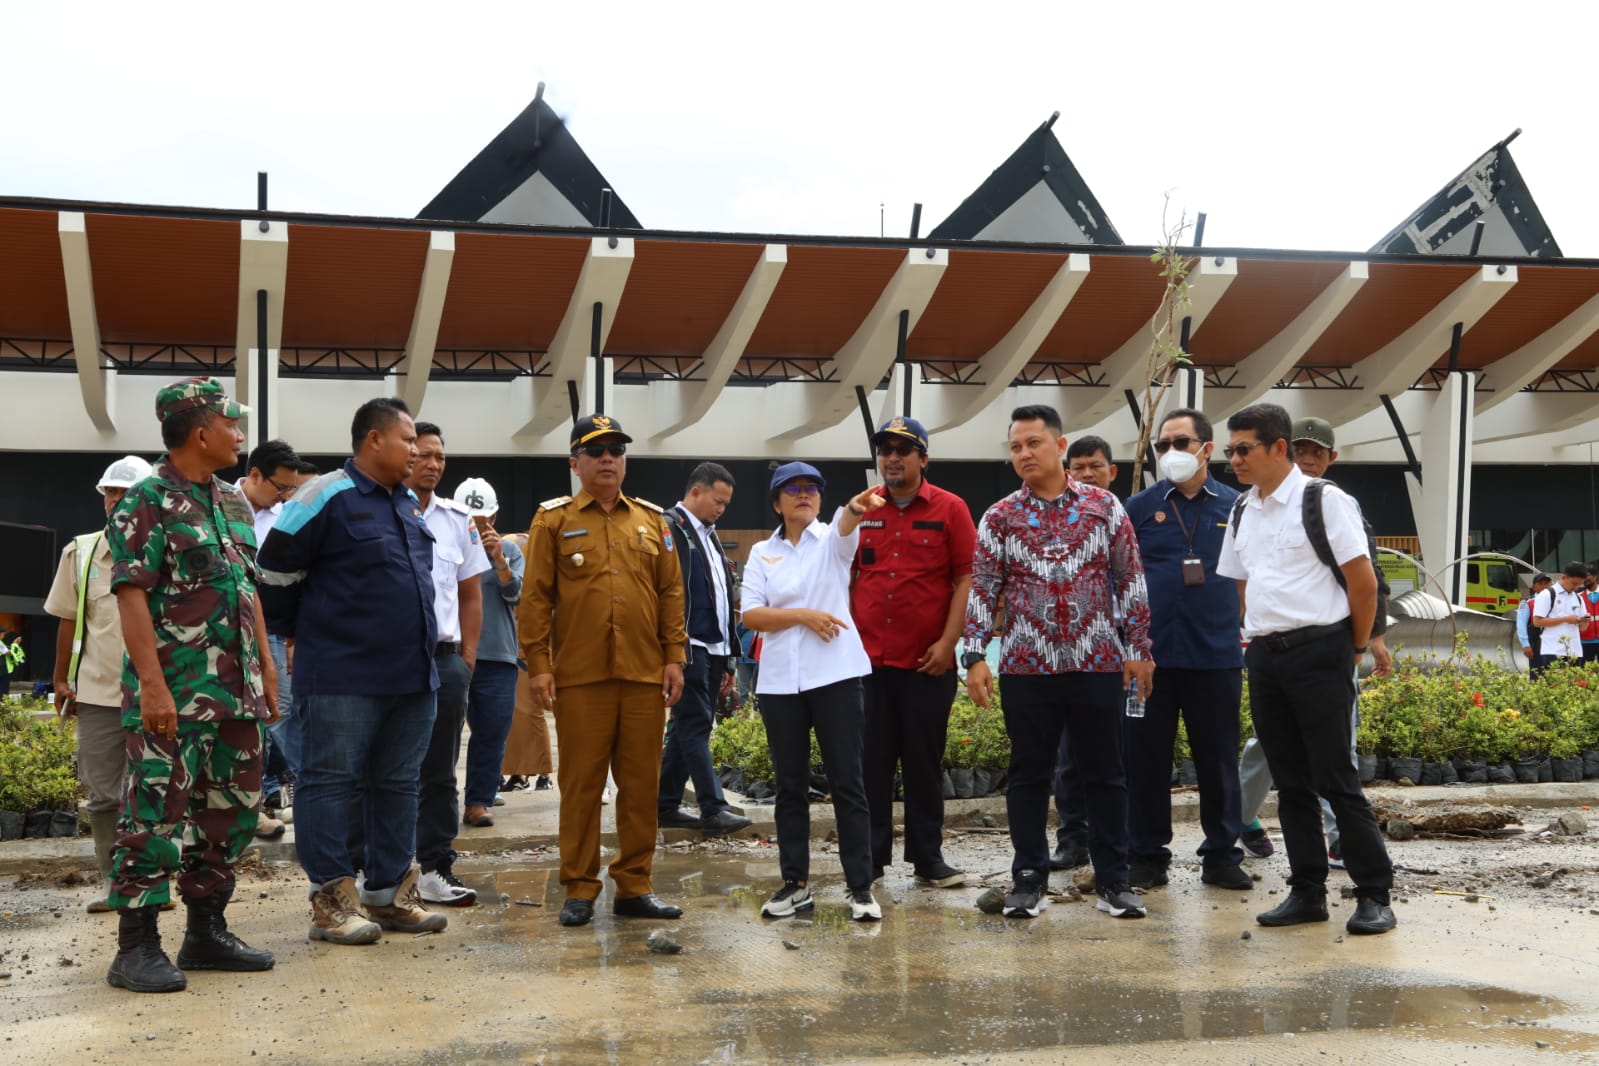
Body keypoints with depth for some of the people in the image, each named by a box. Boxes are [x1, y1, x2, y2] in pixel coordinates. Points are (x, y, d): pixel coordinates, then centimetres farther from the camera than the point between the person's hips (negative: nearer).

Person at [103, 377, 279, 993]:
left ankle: (206, 932, 22)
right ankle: (136, 947, 2)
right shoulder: (147, 503, -8)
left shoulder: (234, 504, 16)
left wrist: (266, 669, 15)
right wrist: (152, 684, -21)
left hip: (237, 692, 8)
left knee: (230, 813, 11)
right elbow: (131, 596, -14)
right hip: (174, 695, -8)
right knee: (156, 815, -5)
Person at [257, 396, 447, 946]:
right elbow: (276, 570, -8)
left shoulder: (409, 503, 14)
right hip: (343, 676, -8)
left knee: (398, 786, 12)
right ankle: (331, 901, 4)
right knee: (331, 783, -1)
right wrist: (308, 628, 1)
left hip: (412, 673, 8)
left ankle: (390, 894, 20)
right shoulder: (327, 498, -10)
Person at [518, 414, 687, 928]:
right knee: (581, 783, 2)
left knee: (641, 783, 5)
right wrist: (538, 664, -6)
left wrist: (674, 657, 2)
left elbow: (671, 592, 10)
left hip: (645, 674, 3)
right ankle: (579, 889, 10)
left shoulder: (652, 520, 11)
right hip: (579, 676, -3)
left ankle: (634, 886, 14)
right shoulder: (553, 520, 3)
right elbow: (535, 597, 0)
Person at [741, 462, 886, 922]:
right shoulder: (762, 553, 10)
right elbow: (750, 614, 0)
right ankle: (796, 883, 17)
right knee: (790, 786, 8)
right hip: (780, 681, 2)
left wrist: (858, 507, -44)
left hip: (835, 675, -2)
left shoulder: (833, 539, 5)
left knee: (847, 783, -2)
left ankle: (860, 886, 2)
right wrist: (804, 615, -12)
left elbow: (845, 524, -20)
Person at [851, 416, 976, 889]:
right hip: (868, 658, 2)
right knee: (871, 761, 5)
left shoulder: (950, 509, 0)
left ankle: (927, 857, 15)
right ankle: (870, 857, 13)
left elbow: (965, 579, -3)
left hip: (928, 662, -2)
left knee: (924, 761, 6)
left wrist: (947, 642, -10)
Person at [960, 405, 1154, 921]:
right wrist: (973, 656, -6)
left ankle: (1112, 879, 14)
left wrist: (1139, 648, 1)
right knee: (1029, 775, 7)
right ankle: (1029, 876, 17)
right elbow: (982, 590, 3)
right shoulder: (999, 517, 4)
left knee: (1105, 774, 5)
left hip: (1098, 662, 0)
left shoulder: (1104, 506, 3)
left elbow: (1130, 579, 4)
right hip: (1027, 665, 1)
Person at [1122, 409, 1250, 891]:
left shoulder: (1235, 507, 5)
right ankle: (1147, 856, 16)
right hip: (1150, 653, 0)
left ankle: (1221, 855, 20)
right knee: (1146, 759, 5)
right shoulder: (1139, 507, 4)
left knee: (1219, 760, 8)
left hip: (1216, 656, 0)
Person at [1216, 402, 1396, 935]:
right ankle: (1308, 891, 18)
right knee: (1290, 781, 10)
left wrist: (1353, 648, -1)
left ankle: (1374, 894, 5)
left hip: (1319, 654, -6)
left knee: (1336, 779, -5)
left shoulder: (1323, 500, -10)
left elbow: (1364, 582, -9)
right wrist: (1264, 638, 14)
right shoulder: (1242, 514, 11)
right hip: (1264, 655, 7)